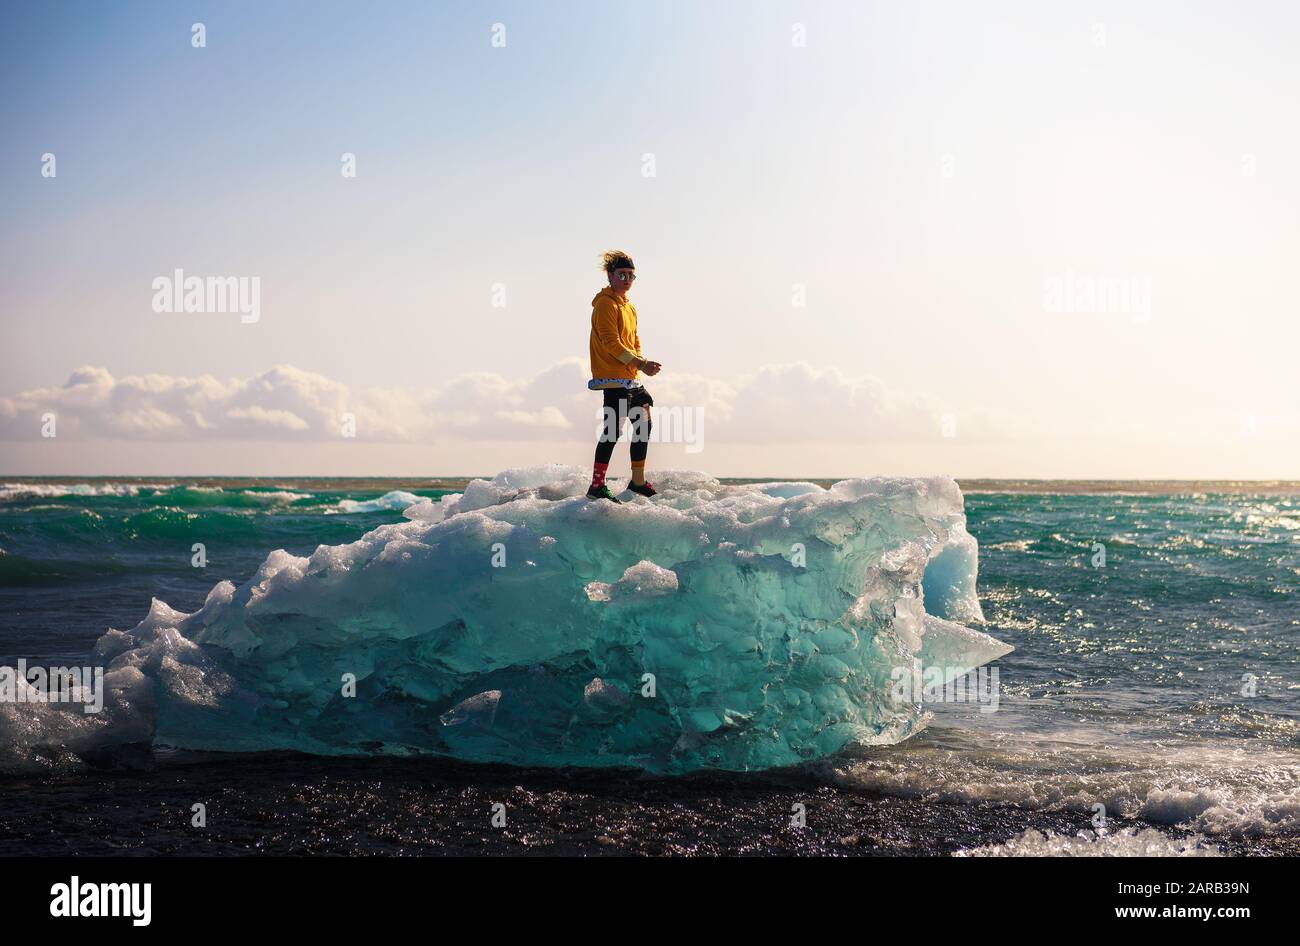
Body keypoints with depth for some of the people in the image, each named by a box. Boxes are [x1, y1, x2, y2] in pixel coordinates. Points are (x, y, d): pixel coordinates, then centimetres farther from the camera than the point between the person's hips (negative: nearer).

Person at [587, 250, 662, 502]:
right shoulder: (606, 304, -9)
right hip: (613, 377, -10)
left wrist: (643, 362, 1)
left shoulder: (629, 306, 20)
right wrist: (640, 363, -20)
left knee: (643, 422, 15)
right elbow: (610, 342, -18)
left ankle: (638, 481, 25)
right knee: (614, 429, -14)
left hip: (630, 378, 10)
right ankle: (597, 486, -13)